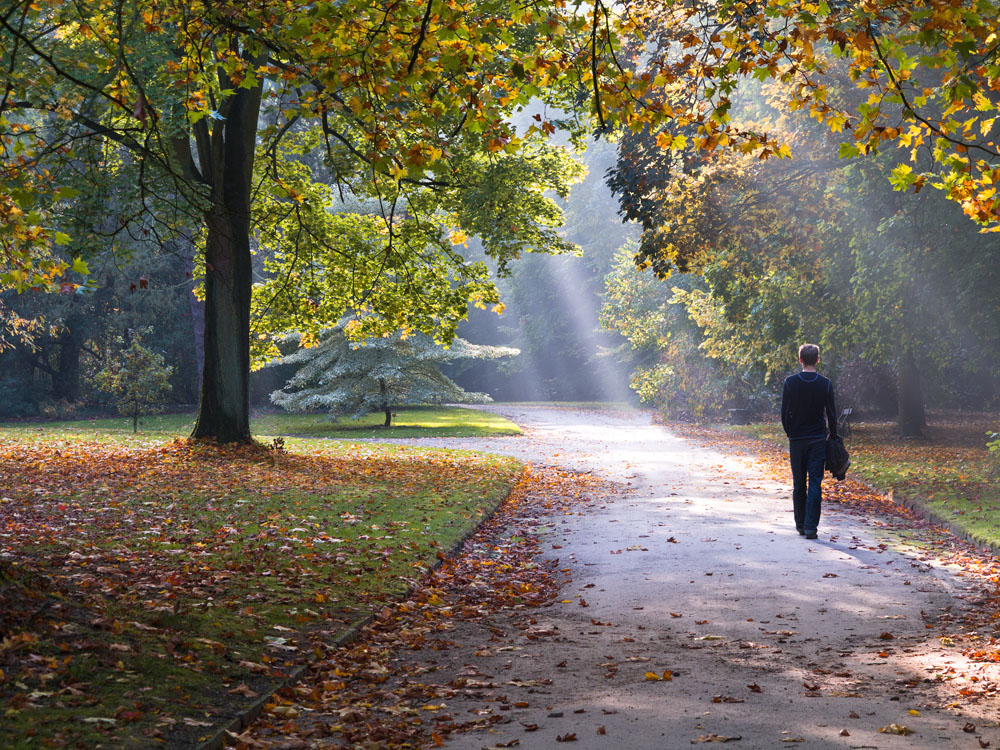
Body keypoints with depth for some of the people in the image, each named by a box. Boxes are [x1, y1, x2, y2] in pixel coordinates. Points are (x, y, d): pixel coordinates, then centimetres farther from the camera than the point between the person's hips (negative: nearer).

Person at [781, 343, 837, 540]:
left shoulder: (790, 382, -4)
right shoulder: (825, 384, -3)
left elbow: (784, 413, -2)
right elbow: (831, 414, 1)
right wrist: (833, 436, 13)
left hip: (796, 440, 1)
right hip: (818, 440, 0)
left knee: (798, 484, 10)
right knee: (815, 483, -1)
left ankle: (800, 524, 17)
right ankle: (810, 527, -8)